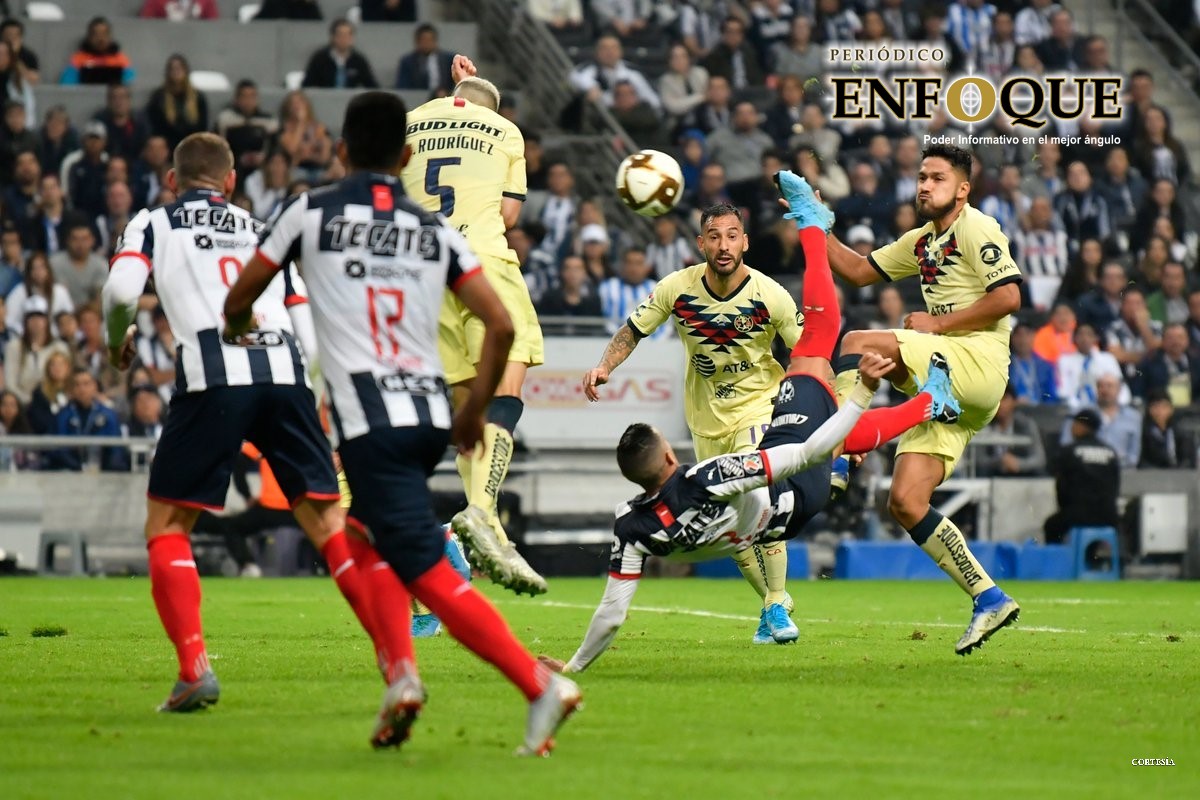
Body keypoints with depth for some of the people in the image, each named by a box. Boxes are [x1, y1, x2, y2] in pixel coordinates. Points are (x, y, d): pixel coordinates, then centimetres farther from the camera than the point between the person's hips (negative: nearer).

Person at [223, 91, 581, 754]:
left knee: (430, 576, -9)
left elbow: (238, 302, 15)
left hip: (371, 423, -5)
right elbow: (500, 326, 5)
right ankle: (399, 670, 8)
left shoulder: (309, 213, 4)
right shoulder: (436, 231, 12)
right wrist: (474, 411, 19)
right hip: (431, 415, 5)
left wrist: (238, 324, 40)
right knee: (369, 535, 26)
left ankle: (540, 686, -22)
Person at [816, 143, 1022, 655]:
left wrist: (937, 325, -11)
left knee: (860, 343, -23)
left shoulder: (976, 229, -2)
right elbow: (858, 271, 29)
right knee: (905, 502, -3)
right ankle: (988, 599, 0)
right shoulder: (921, 243, 24)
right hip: (946, 387, 9)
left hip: (977, 361, -9)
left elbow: (1008, 297, -14)